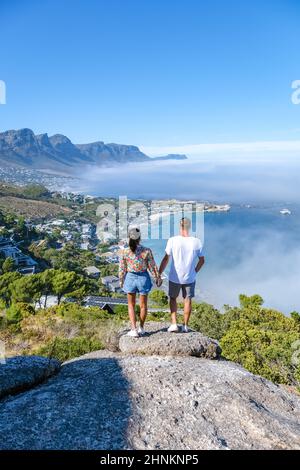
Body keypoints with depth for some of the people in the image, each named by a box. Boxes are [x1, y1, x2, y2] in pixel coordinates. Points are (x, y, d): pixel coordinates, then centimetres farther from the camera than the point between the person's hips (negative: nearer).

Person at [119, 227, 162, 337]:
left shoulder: (124, 252, -13)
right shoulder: (147, 251, -17)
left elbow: (122, 269, -4)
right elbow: (152, 267, -7)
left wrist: (121, 281, 12)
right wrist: (157, 278, 7)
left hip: (130, 278, 0)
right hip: (143, 278, 0)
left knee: (131, 305, 17)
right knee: (143, 305, 17)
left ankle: (134, 330, 10)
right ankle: (141, 328, 31)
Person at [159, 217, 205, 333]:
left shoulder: (172, 240, -14)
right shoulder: (197, 242, -7)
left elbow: (166, 259, -11)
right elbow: (202, 260, 2)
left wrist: (159, 274, -2)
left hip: (175, 277, -1)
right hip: (190, 278, 1)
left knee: (173, 298, 19)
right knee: (187, 300, 16)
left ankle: (174, 324, 14)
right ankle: (185, 326, 24)